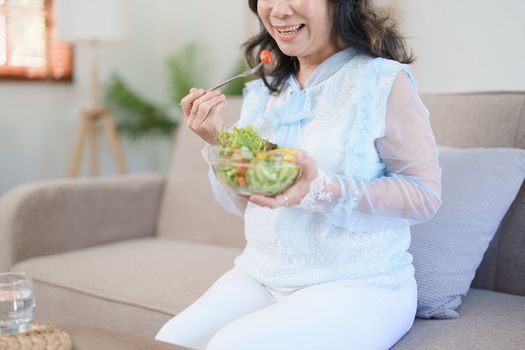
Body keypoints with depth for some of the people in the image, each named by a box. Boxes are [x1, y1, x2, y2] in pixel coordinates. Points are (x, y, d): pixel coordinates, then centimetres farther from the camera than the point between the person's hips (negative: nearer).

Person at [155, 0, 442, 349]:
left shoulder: (384, 80, -9)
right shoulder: (263, 89, 8)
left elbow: (426, 195, -12)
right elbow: (246, 205, 13)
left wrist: (323, 189, -26)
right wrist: (219, 144, -6)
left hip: (357, 286, -5)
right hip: (258, 277, 5)